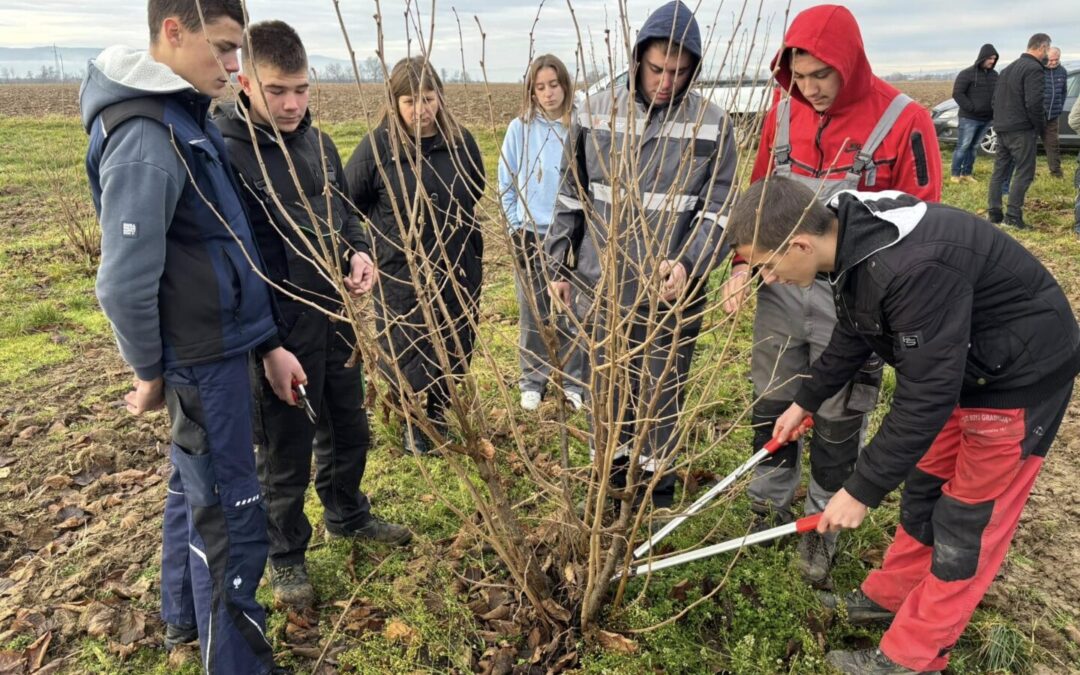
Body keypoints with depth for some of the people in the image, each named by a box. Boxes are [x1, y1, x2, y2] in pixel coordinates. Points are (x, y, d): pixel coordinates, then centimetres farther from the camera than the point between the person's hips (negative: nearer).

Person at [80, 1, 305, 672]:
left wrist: (267, 342, 10)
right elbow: (125, 284, -23)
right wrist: (151, 374, -8)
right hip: (202, 362, -10)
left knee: (195, 487, 23)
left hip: (220, 348, 10)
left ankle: (186, 617, 45)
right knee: (232, 518, 1)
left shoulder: (191, 118, 9)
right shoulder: (144, 138, -21)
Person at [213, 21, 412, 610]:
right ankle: (285, 554, 34)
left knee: (349, 428, 23)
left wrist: (359, 252, -6)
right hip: (279, 332, -7)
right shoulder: (225, 151, -18)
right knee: (286, 452, 11)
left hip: (337, 317, 7)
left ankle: (348, 516, 48)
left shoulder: (317, 142, 4)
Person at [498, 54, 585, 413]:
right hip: (530, 236, 1)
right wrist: (516, 225, 0)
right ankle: (532, 380, 24)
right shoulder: (520, 128, -1)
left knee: (573, 313, 7)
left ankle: (574, 381, 22)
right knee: (533, 315, 10)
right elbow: (507, 183, 6)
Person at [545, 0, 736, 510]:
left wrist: (690, 264, -22)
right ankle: (611, 489, 36)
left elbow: (718, 213, -4)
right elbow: (571, 199, 9)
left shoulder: (713, 127, -4)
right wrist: (558, 266, 9)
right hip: (601, 292, 2)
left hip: (672, 298, -1)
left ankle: (657, 497, 31)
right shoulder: (595, 115, 1)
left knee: (662, 405, 10)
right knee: (608, 398, 15)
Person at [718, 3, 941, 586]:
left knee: (837, 420, 8)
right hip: (782, 290, 4)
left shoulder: (903, 122, -11)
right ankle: (769, 506, 34)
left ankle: (822, 528, 28)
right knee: (771, 405, 14)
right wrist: (744, 263, 1)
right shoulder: (782, 113, 3)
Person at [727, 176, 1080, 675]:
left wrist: (861, 490, -24)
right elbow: (854, 335, 8)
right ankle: (891, 595, 37)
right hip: (954, 363, 9)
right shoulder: (851, 240, -10)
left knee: (967, 520, 2)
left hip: (1022, 372, -8)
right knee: (923, 489, 19)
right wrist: (805, 400, 17)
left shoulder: (913, 269, -39)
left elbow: (926, 397, -32)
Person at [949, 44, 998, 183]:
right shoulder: (967, 73, -7)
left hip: (987, 119, 6)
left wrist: (995, 108, 2)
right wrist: (971, 108, -16)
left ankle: (967, 173, 17)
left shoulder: (994, 75, 13)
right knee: (963, 147, -4)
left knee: (974, 147, 10)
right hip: (969, 118, -6)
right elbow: (957, 93, -12)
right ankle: (955, 174, 3)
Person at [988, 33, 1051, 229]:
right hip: (1022, 130, -8)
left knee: (1000, 170, 12)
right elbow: (1034, 103, -20)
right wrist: (1040, 126, -7)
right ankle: (1013, 216, -7)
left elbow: (995, 98, 18)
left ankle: (994, 213, 14)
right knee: (1024, 172, -4)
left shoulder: (1009, 68, 15)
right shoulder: (1034, 68, -13)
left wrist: (1001, 121, 19)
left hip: (1001, 129, 8)